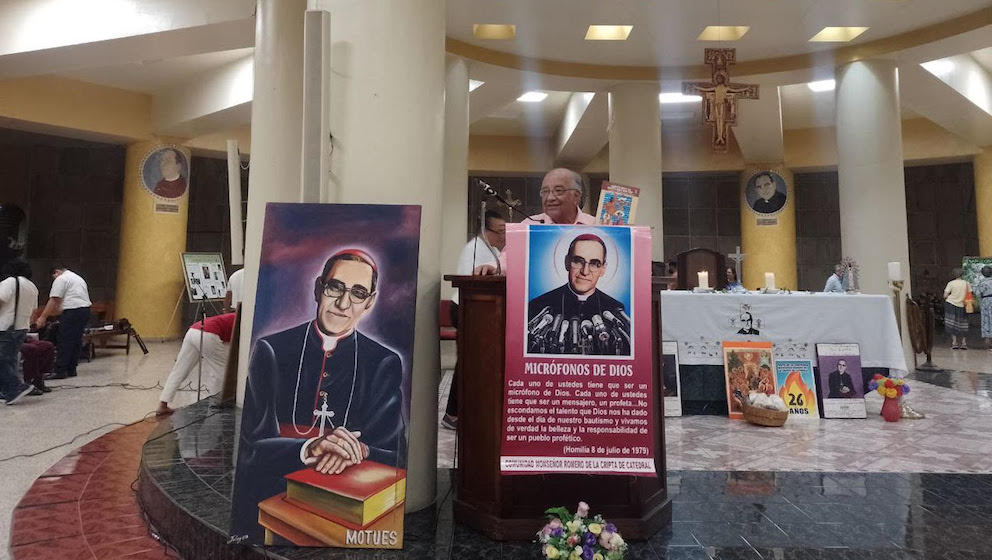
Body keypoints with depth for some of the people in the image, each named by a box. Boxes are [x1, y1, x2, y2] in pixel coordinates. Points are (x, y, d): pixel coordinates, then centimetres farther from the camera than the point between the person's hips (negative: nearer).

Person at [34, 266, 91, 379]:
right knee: (76, 341, 12)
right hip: (85, 310, 9)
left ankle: (60, 371, -4)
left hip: (72, 311, -9)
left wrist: (42, 317, -6)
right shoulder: (78, 278, 26)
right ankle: (71, 370, 16)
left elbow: (54, 300, -8)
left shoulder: (61, 279, -2)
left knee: (64, 342, -4)